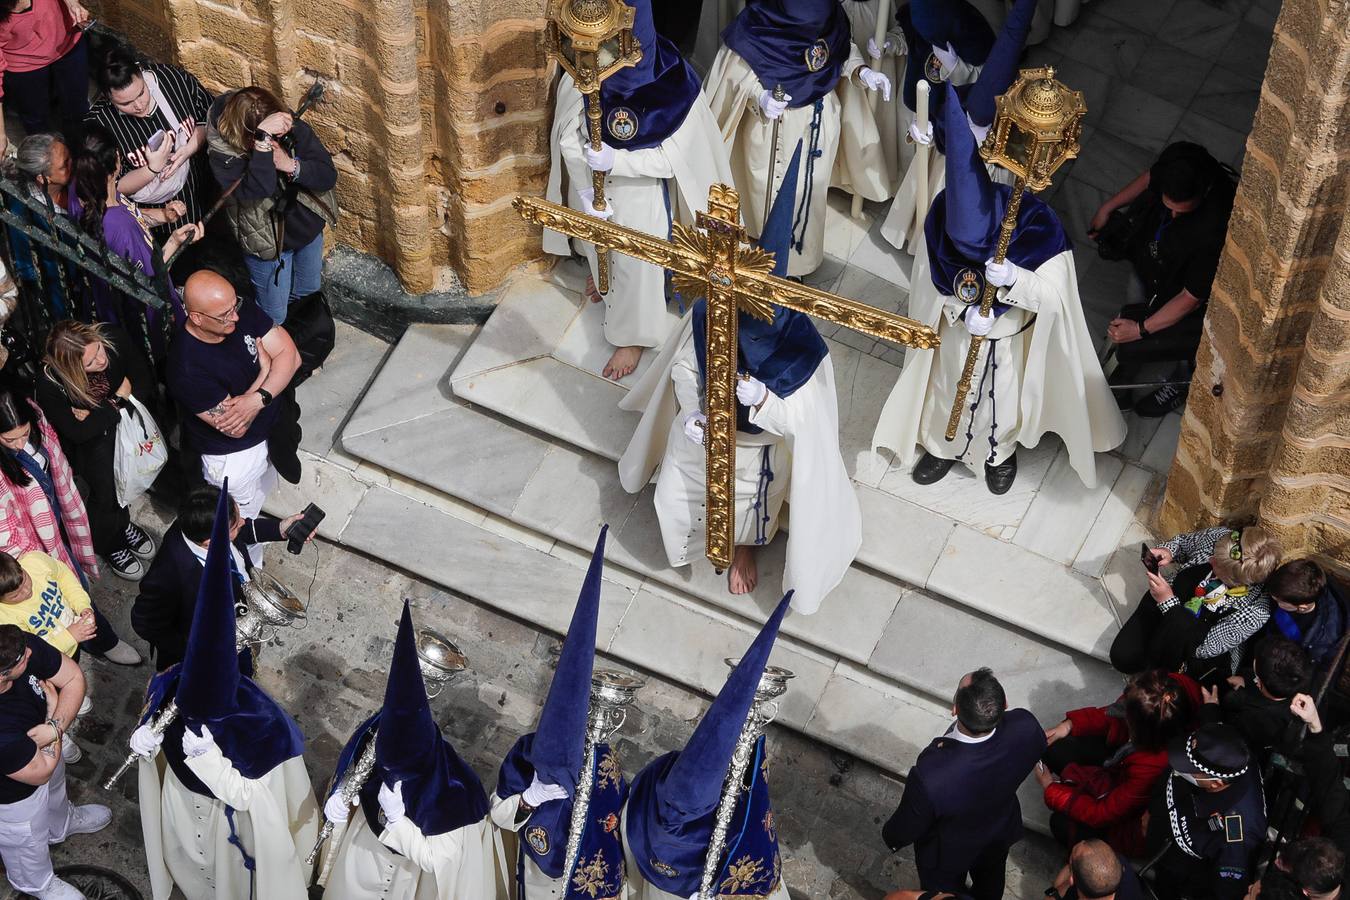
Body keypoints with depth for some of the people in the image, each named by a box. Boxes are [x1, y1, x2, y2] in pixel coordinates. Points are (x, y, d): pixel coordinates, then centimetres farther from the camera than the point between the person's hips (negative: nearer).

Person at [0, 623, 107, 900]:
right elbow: (41, 772, -29)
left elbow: (73, 678, -18)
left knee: (56, 794, 38)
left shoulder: (24, 646, -36)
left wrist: (55, 727, -32)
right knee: (29, 843, 28)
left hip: (44, 749, 5)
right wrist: (53, 710, -21)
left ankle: (62, 824, 72)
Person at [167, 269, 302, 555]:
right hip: (231, 458, -7)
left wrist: (258, 399, -35)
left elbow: (290, 355, -18)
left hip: (272, 432, 7)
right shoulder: (186, 367, -38)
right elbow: (235, 428, -33)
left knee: (263, 489, 33)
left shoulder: (243, 311, -21)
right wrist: (264, 369, -25)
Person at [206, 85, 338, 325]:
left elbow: (328, 175, -20)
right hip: (268, 242, -4)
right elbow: (258, 189, -46)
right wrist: (262, 140, -55)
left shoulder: (292, 129, -22)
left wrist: (291, 166, -37)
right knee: (273, 318, 15)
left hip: (310, 229, 4)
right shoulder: (223, 152, -31)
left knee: (308, 294, 30)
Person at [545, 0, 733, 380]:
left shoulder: (675, 89, -31)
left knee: (636, 263, 15)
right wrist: (586, 194, -22)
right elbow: (570, 139, -17)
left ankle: (634, 335, 40)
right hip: (592, 184, 3)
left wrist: (614, 160, -33)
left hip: (641, 192, -3)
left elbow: (670, 157, -23)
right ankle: (605, 278, 63)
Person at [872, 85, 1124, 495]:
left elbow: (1053, 291, -28)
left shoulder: (1039, 229, -36)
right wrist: (964, 311, -30)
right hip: (958, 327, 2)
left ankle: (1001, 452, 55)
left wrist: (1014, 278, -47)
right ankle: (943, 445, 55)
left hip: (1013, 336, -1)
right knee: (950, 384, 25)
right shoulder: (942, 222, -29)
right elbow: (933, 274, -15)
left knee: (1005, 394, 23)